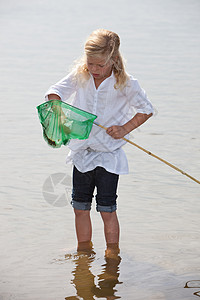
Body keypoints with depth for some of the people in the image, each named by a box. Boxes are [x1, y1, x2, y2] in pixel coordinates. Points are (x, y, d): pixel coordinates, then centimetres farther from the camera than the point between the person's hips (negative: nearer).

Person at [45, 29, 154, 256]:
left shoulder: (124, 83, -10)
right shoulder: (80, 75, -1)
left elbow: (146, 109, -3)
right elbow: (57, 91, -7)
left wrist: (125, 129, -16)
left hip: (109, 154, -4)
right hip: (82, 151, 4)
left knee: (106, 208, -3)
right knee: (80, 207, 10)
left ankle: (113, 250, 14)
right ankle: (84, 250, 27)